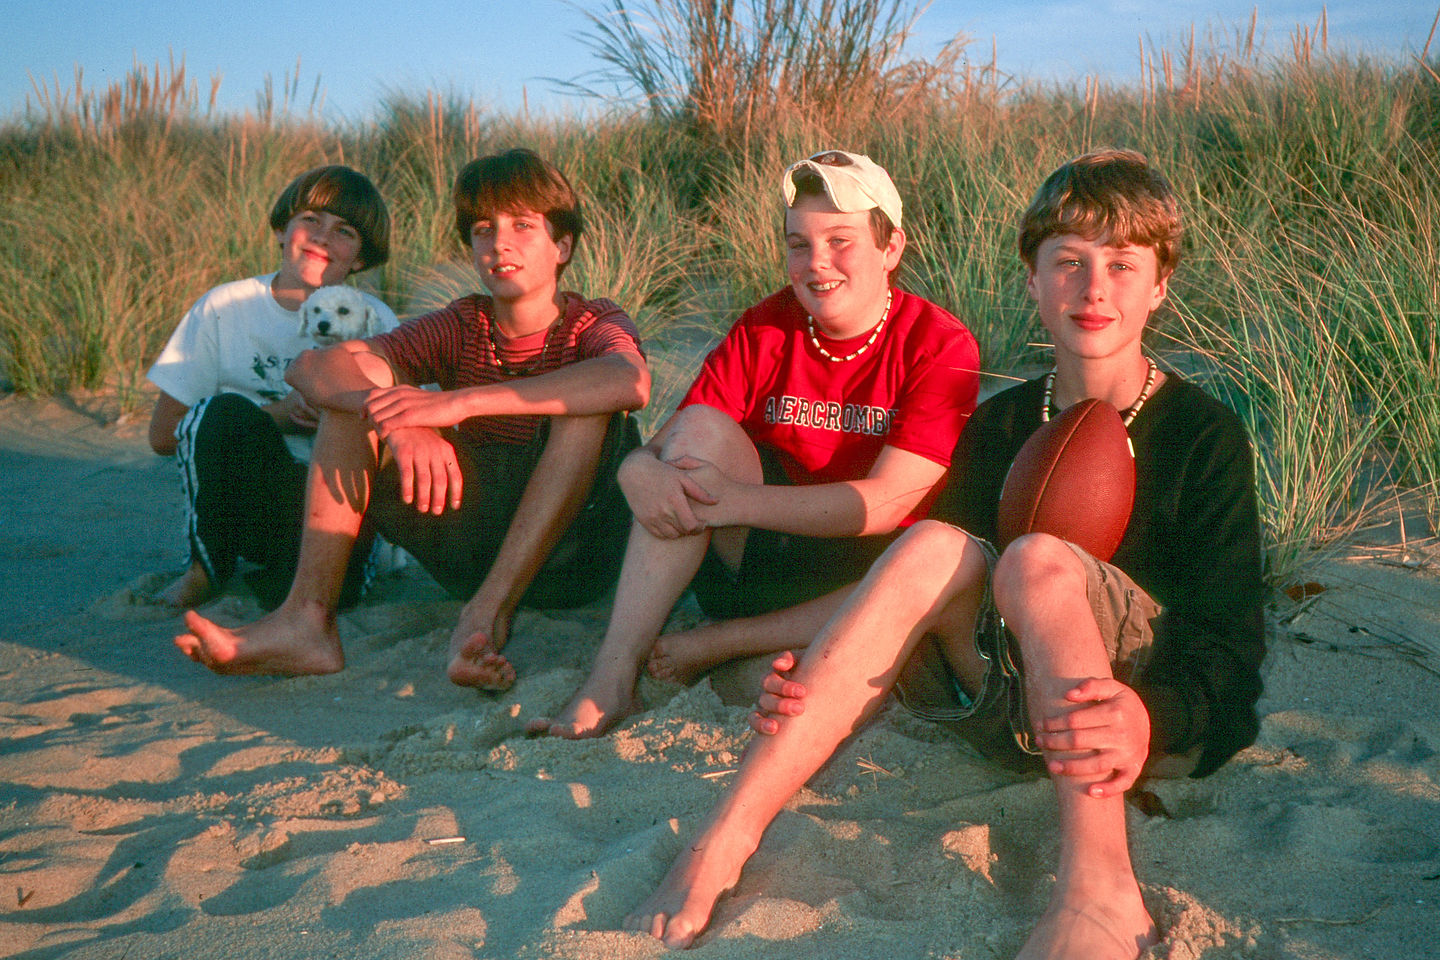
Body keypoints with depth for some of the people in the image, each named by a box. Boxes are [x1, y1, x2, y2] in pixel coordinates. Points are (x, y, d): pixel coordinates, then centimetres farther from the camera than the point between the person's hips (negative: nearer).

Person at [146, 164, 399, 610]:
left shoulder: (374, 322, 4)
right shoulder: (226, 308, 2)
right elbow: (163, 434, 0)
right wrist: (272, 417, -10)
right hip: (234, 501, 1)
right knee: (226, 409, -30)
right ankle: (208, 568, -8)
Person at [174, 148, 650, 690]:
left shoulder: (593, 326, -6)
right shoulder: (460, 328, 3)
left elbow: (631, 381, -34)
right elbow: (312, 368, -11)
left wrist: (458, 403, -38)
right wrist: (403, 426, -33)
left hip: (570, 555, -3)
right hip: (472, 556, 4)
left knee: (587, 406, -28)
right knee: (353, 397, -7)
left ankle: (488, 612, -33)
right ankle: (308, 618, -21)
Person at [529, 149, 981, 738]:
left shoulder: (941, 345, -10)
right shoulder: (760, 332, 0)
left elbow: (886, 502, -20)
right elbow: (657, 450, -5)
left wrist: (733, 501, -25)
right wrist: (641, 474, -30)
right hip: (761, 557, 2)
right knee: (701, 428, -22)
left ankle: (706, 646, -25)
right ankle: (612, 675, -27)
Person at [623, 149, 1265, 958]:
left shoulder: (1205, 435, -2)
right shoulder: (1001, 425, 11)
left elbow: (1229, 641, -11)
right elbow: (937, 595, 5)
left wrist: (1152, 718, -34)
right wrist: (821, 679, -15)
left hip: (1159, 718, -3)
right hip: (1022, 710, 3)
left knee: (1037, 560, -30)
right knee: (935, 547, -26)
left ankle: (1098, 893, -43)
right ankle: (722, 843, -34)